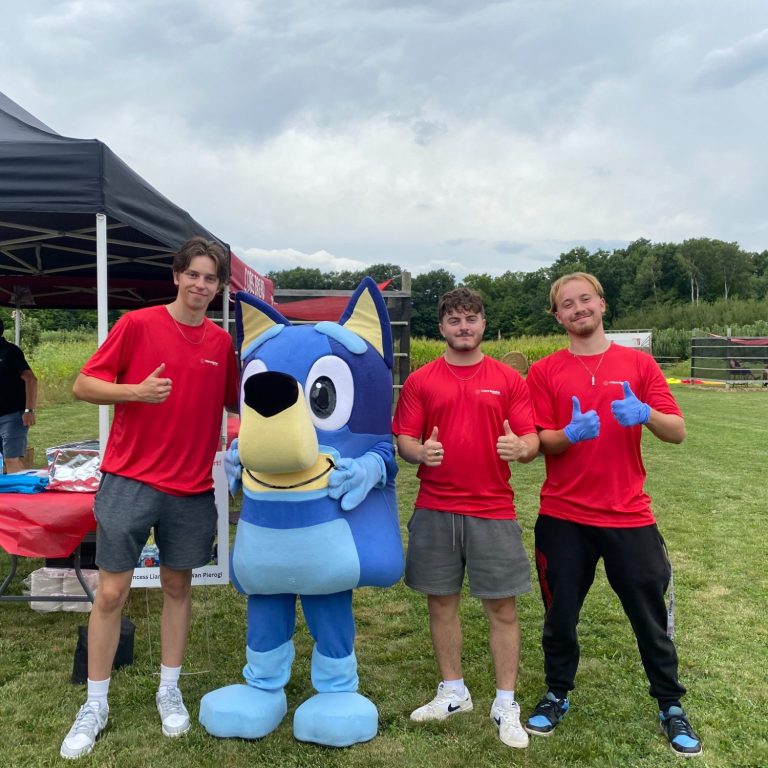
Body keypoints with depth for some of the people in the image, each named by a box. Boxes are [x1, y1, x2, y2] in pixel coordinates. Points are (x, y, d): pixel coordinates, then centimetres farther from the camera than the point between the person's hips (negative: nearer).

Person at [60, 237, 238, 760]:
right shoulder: (137, 324, -6)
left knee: (178, 586, 13)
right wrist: (136, 391, -21)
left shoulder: (222, 342, 4)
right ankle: (95, 706, 21)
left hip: (192, 488, 3)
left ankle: (170, 691, 31)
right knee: (112, 591, 3)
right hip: (129, 481, -3)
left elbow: (235, 402, 14)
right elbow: (83, 385, -6)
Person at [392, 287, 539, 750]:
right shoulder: (420, 381, 4)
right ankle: (453, 692, 30)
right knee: (441, 602, 11)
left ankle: (506, 705, 20)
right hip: (435, 511, 1)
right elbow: (404, 441, 1)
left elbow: (531, 440, -1)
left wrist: (521, 448, -24)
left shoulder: (509, 380, 3)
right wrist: (421, 452, -20)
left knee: (503, 608, 4)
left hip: (493, 511, -1)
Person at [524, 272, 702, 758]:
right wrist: (571, 433, -24)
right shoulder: (544, 372, 0)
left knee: (650, 616, 12)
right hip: (562, 518, 0)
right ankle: (557, 695, 34)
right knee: (560, 614, 12)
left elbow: (678, 432, -2)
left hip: (629, 517, 0)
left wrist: (645, 414, -23)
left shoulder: (638, 364, 2)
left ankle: (671, 706, 32)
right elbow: (541, 442, -3)